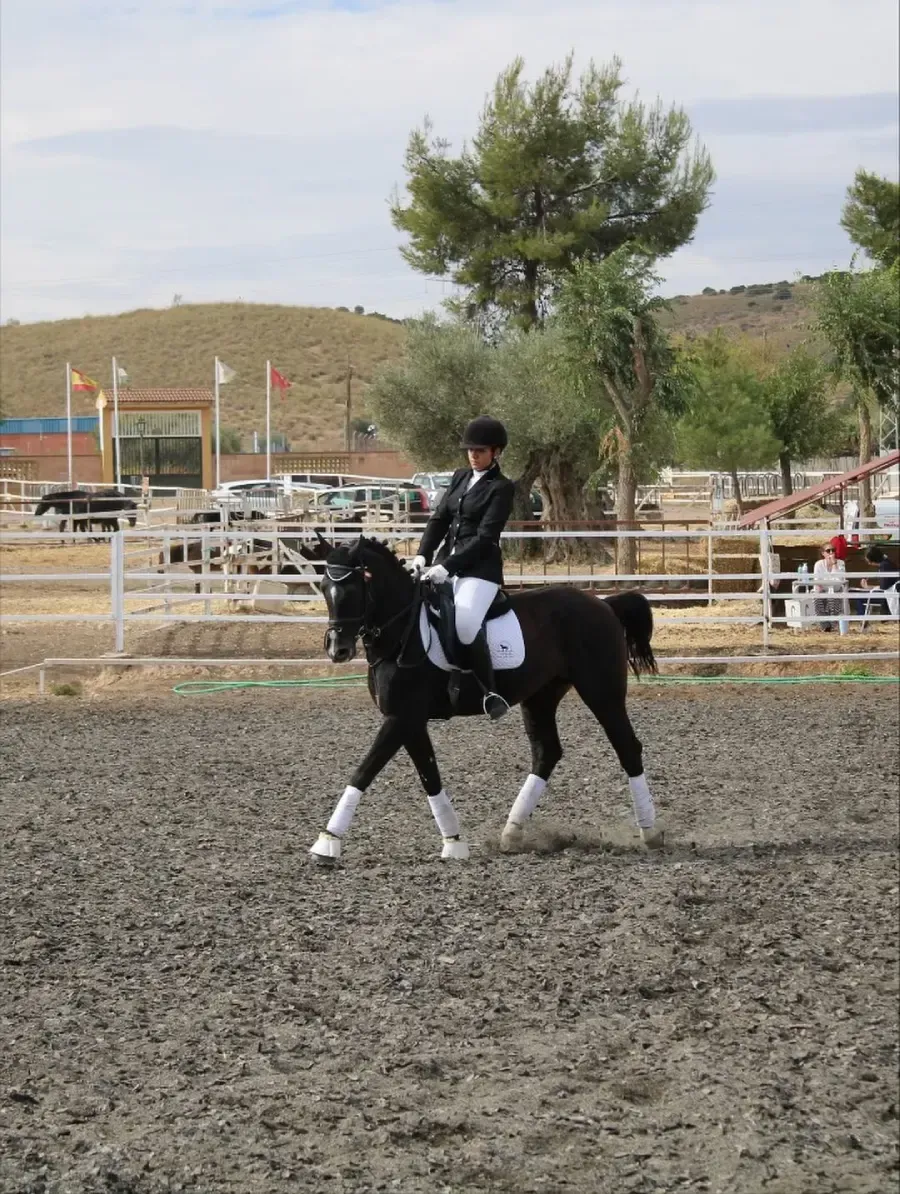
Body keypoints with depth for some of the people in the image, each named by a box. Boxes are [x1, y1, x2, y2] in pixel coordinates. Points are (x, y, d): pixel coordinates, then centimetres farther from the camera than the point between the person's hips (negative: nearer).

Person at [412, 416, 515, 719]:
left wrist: (447, 567, -21)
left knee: (465, 624, -30)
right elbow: (439, 518, 12)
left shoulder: (501, 488, -6)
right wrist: (423, 555, -4)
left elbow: (484, 537, -14)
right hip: (447, 561, 8)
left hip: (480, 567, -8)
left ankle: (491, 693, -20)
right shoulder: (460, 478, 16)